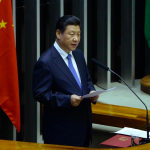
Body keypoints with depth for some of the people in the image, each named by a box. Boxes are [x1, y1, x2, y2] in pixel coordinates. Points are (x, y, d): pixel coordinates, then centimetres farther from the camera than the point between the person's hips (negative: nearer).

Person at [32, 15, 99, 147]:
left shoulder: (78, 55, 9)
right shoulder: (45, 62, -16)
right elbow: (40, 94, -17)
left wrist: (92, 92, -2)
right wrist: (67, 100, -27)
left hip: (84, 124, 8)